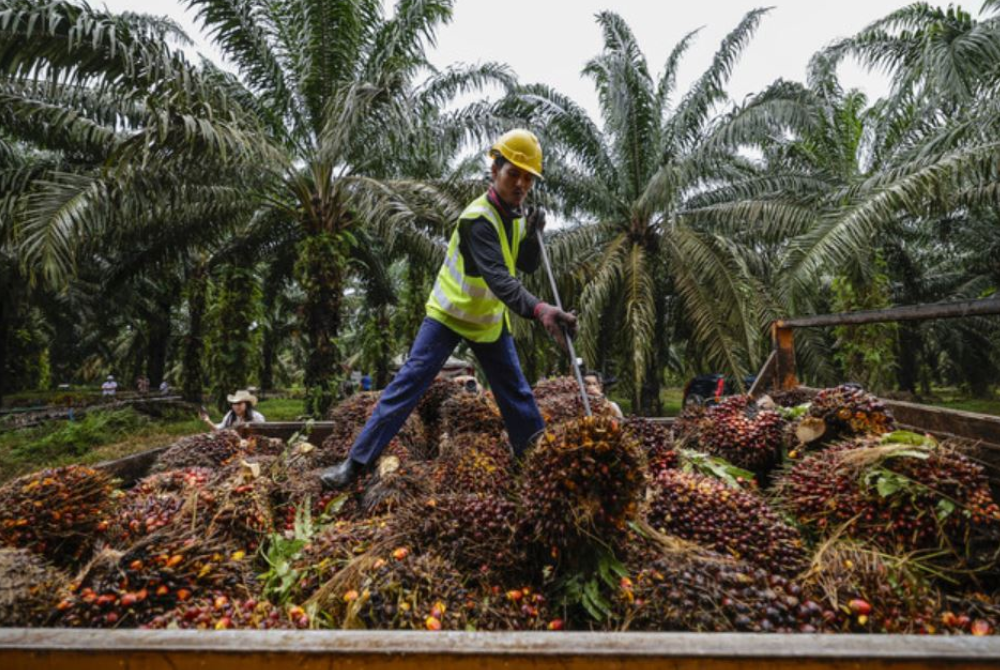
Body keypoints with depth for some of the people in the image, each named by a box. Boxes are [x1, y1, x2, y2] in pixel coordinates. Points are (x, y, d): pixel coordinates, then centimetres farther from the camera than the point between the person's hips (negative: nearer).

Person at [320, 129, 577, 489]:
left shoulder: (517, 214, -1)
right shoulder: (478, 218, -27)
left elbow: (528, 265, 5)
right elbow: (498, 278, -42)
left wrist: (533, 233, -15)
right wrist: (539, 310, -56)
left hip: (491, 319, 7)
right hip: (449, 314, -6)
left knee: (517, 393, 10)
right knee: (408, 383, -9)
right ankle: (357, 461, 2)